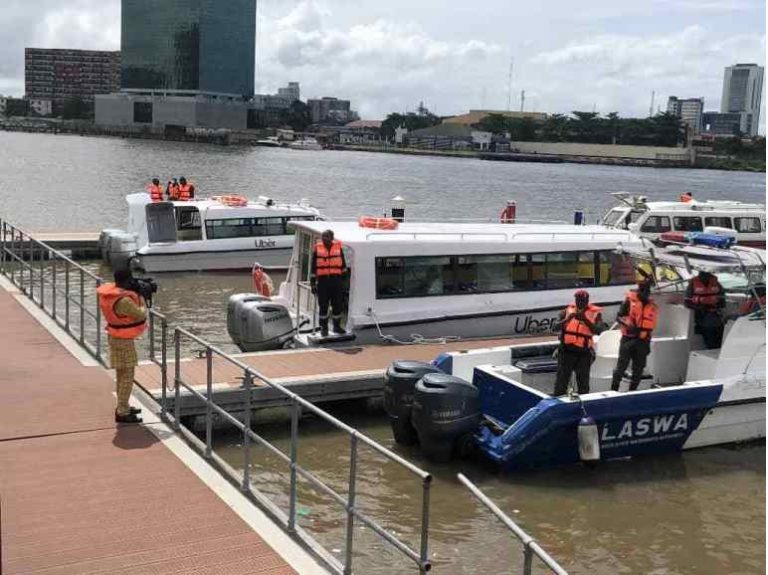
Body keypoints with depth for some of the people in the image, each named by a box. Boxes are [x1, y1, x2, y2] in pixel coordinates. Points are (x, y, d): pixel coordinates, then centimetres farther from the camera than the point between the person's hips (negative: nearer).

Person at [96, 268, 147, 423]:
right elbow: (141, 315, -18)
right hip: (123, 340, -10)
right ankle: (122, 413, 1)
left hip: (116, 337, 10)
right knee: (127, 376, -3)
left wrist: (136, 294, -2)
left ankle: (123, 407, 32)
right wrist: (142, 300, -3)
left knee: (121, 374, 20)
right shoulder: (124, 301, -29)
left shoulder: (111, 291, -1)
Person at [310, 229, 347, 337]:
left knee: (337, 304, 6)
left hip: (336, 280, 1)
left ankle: (337, 326, 22)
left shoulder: (338, 247, 6)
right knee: (323, 306, 2)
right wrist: (312, 283, 3)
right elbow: (313, 267, 6)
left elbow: (343, 265, 14)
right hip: (322, 280, -1)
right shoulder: (317, 249, 3)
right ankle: (323, 328, 13)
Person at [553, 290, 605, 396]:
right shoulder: (569, 310, 5)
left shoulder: (595, 313, -1)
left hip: (584, 352, -1)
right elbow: (558, 326, -4)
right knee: (561, 379, 5)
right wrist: (568, 318, -20)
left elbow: (598, 330, -16)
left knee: (583, 380, 9)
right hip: (567, 350, 1)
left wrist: (585, 320, -26)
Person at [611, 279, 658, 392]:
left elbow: (651, 325, 14)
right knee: (621, 365, -4)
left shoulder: (652, 306, 8)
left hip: (642, 341, 4)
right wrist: (628, 325, -23)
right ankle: (613, 389, 3)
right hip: (628, 339, -4)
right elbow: (619, 317, -9)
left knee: (638, 368, 9)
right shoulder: (630, 300, -6)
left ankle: (632, 390, 20)